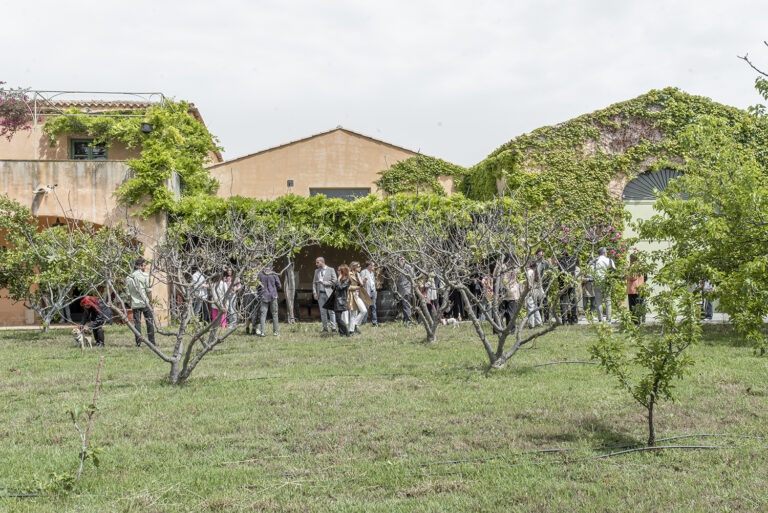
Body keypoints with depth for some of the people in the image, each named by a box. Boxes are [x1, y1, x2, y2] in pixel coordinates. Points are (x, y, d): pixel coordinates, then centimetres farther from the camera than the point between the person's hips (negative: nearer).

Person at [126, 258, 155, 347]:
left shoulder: (128, 278, 7)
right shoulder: (145, 275, -6)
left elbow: (128, 293, 8)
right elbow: (149, 290, -8)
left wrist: (131, 303, 15)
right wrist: (150, 300, 4)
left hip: (135, 304, 3)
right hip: (145, 303, -3)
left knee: (137, 323, 6)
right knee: (149, 323, 4)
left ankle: (138, 342, 4)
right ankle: (151, 342, 3)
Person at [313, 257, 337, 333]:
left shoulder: (330, 270, 1)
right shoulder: (316, 271, 15)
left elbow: (334, 281, -5)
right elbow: (314, 282, 13)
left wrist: (325, 283, -11)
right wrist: (314, 292, 1)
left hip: (329, 293, -4)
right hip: (320, 294, 4)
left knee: (331, 311, -5)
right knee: (322, 312, 5)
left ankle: (333, 328, -3)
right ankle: (325, 328, 9)